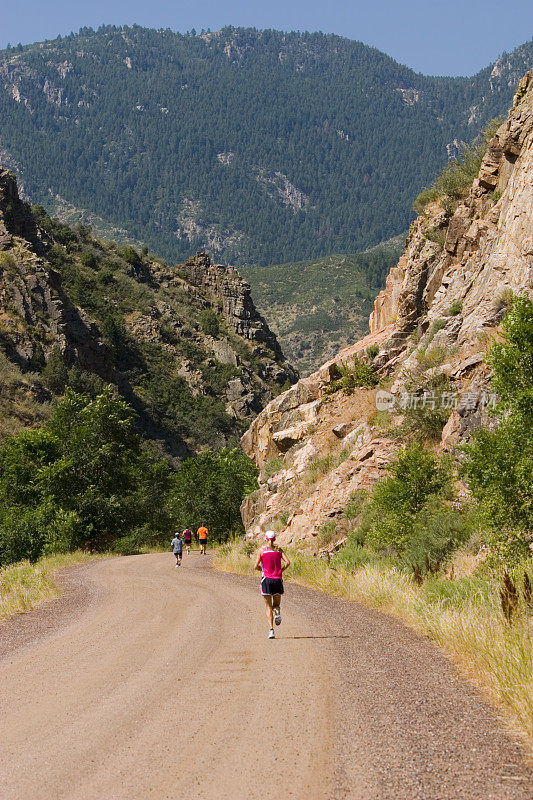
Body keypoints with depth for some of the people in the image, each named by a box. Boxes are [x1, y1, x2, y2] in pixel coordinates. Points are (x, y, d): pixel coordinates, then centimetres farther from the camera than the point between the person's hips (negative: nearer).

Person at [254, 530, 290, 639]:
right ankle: (277, 612, -18)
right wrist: (280, 571, 8)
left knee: (268, 607, 4)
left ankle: (271, 630, -11)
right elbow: (287, 562, -7)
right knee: (277, 604, 18)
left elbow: (255, 566, -4)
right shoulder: (279, 550, 5)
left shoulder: (262, 550, 0)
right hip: (278, 580, 1)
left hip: (266, 580, -1)